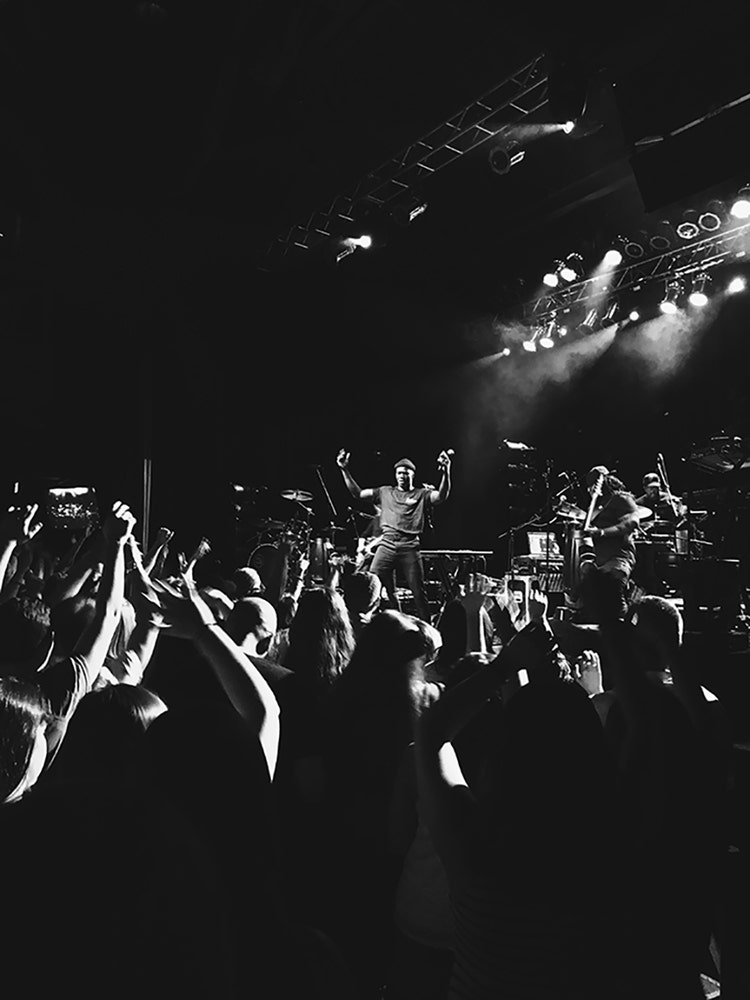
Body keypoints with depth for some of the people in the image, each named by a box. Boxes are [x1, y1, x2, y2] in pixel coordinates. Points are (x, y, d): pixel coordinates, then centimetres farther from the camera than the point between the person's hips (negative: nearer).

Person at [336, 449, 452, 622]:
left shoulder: (421, 494, 10)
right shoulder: (385, 492, 18)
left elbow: (441, 496, -9)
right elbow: (357, 493, 16)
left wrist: (446, 472, -26)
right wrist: (345, 470, 6)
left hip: (410, 548, -2)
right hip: (386, 546, 2)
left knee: (418, 593, -2)